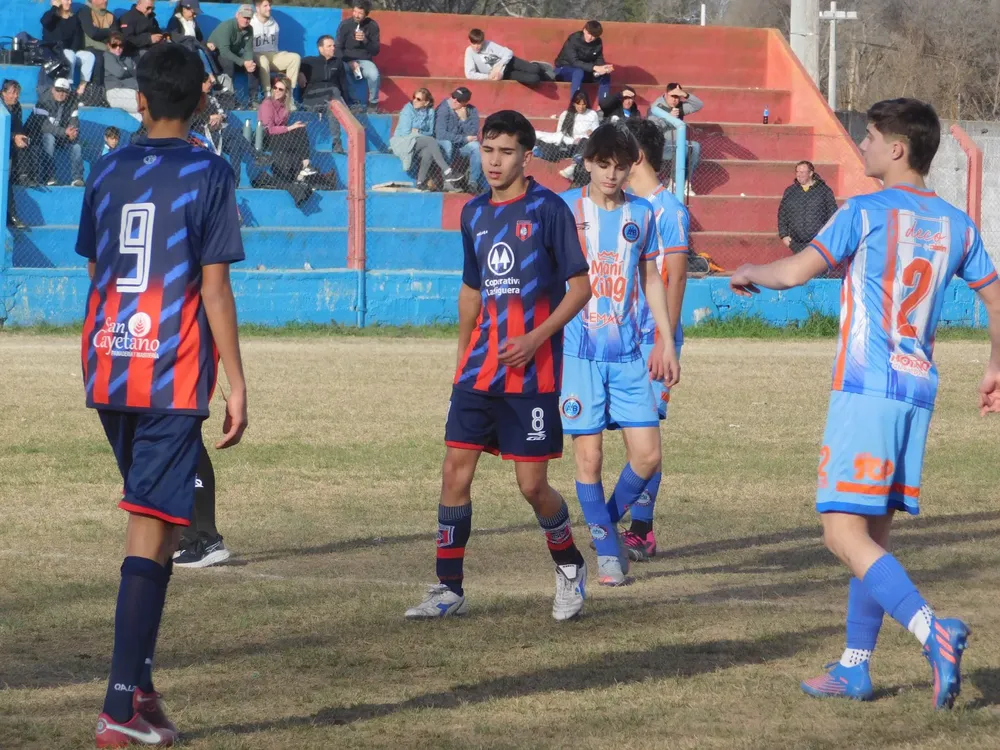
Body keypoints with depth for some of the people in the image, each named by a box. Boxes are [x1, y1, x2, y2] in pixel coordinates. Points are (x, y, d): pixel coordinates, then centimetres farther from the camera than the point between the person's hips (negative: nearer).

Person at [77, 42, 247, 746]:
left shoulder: (107, 171, 10)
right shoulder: (210, 174, -5)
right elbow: (214, 286, -9)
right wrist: (237, 384, -6)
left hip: (106, 370, 5)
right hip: (173, 374, -5)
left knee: (152, 519, 20)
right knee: (153, 530, -7)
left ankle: (140, 681, 20)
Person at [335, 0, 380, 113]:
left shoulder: (372, 26, -4)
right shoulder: (345, 24, -6)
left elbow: (375, 51, -3)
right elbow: (338, 48, -3)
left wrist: (365, 41, -23)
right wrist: (350, 62, -17)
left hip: (365, 60, 0)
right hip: (346, 60, 0)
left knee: (374, 75, -34)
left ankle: (373, 103, -11)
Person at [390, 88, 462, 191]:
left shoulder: (430, 112, 7)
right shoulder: (408, 110, -7)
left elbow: (430, 132, 6)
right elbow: (405, 133, -11)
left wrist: (418, 132, -11)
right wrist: (421, 134, -8)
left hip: (419, 142, 5)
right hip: (403, 142, -5)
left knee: (428, 152, -33)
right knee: (432, 142, -30)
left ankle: (421, 183, -27)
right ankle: (447, 172, -34)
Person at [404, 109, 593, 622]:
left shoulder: (548, 210, -7)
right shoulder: (474, 213, 11)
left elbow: (580, 287, -6)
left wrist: (536, 338, -17)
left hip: (532, 371, -5)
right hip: (479, 367, 5)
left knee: (532, 484, -3)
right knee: (455, 472, -2)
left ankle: (570, 567, 23)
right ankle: (449, 590, 4)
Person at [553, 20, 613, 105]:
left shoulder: (598, 42, -7)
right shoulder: (573, 39, -24)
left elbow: (599, 60, -4)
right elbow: (574, 62, -33)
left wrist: (604, 68, -30)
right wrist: (594, 68, -44)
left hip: (585, 71, 6)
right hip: (564, 70, -6)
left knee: (606, 74, -18)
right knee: (579, 72, -39)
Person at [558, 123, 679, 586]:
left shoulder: (641, 213, 8)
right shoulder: (564, 209, -2)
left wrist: (667, 344, 15)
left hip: (628, 354, 3)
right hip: (578, 351, -3)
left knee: (647, 455, -3)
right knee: (589, 456, -3)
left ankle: (608, 521, 23)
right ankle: (608, 552, 11)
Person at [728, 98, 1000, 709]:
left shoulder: (865, 213, -7)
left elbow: (795, 272, -8)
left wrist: (748, 274, 13)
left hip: (866, 391, -7)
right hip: (919, 391, 7)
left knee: (845, 532, -11)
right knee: (874, 533, 14)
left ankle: (934, 632, -29)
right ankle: (855, 669, 16)